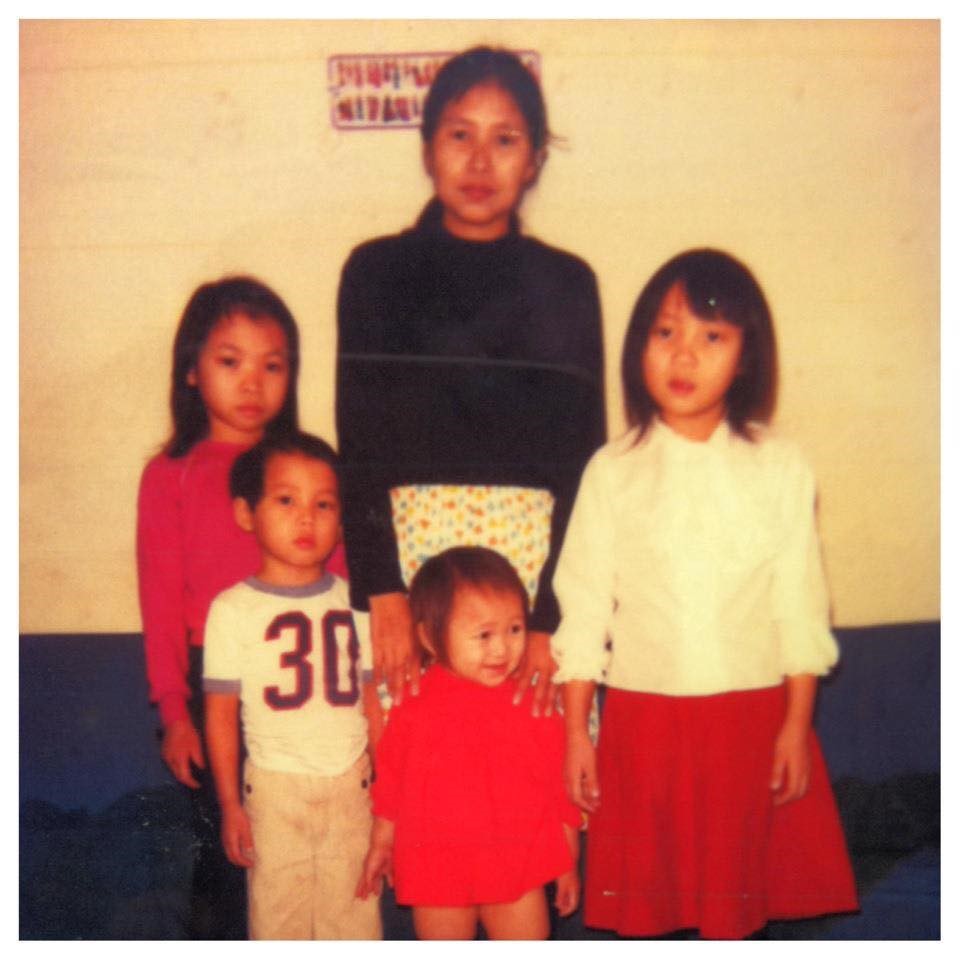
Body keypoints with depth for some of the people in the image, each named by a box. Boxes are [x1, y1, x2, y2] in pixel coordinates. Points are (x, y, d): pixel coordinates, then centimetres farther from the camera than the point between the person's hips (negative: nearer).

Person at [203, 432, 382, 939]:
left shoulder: (352, 602, 2)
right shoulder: (233, 609, -8)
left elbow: (370, 699, 7)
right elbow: (221, 713, -4)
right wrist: (230, 806, -3)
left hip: (352, 784, 3)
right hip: (275, 788, -2)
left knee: (355, 913, 9)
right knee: (278, 916, 7)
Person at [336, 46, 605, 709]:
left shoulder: (566, 282, 8)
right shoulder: (376, 271, 7)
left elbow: (581, 455, 3)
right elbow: (360, 444, 2)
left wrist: (552, 613, -7)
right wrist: (381, 590, -9)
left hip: (537, 549, 1)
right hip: (408, 542, 0)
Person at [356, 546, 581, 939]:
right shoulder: (414, 705, -9)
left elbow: (560, 784, 1)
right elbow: (390, 779, 4)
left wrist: (568, 862, 6)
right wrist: (380, 846, 13)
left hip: (518, 869, 0)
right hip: (437, 870, 0)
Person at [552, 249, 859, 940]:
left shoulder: (780, 468, -1)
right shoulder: (612, 471, -2)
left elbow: (799, 604, 1)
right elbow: (582, 605, 0)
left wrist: (797, 723, -2)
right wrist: (575, 729, 0)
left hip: (750, 715, 0)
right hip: (642, 719, 0)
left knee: (735, 897, 12)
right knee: (638, 896, 11)